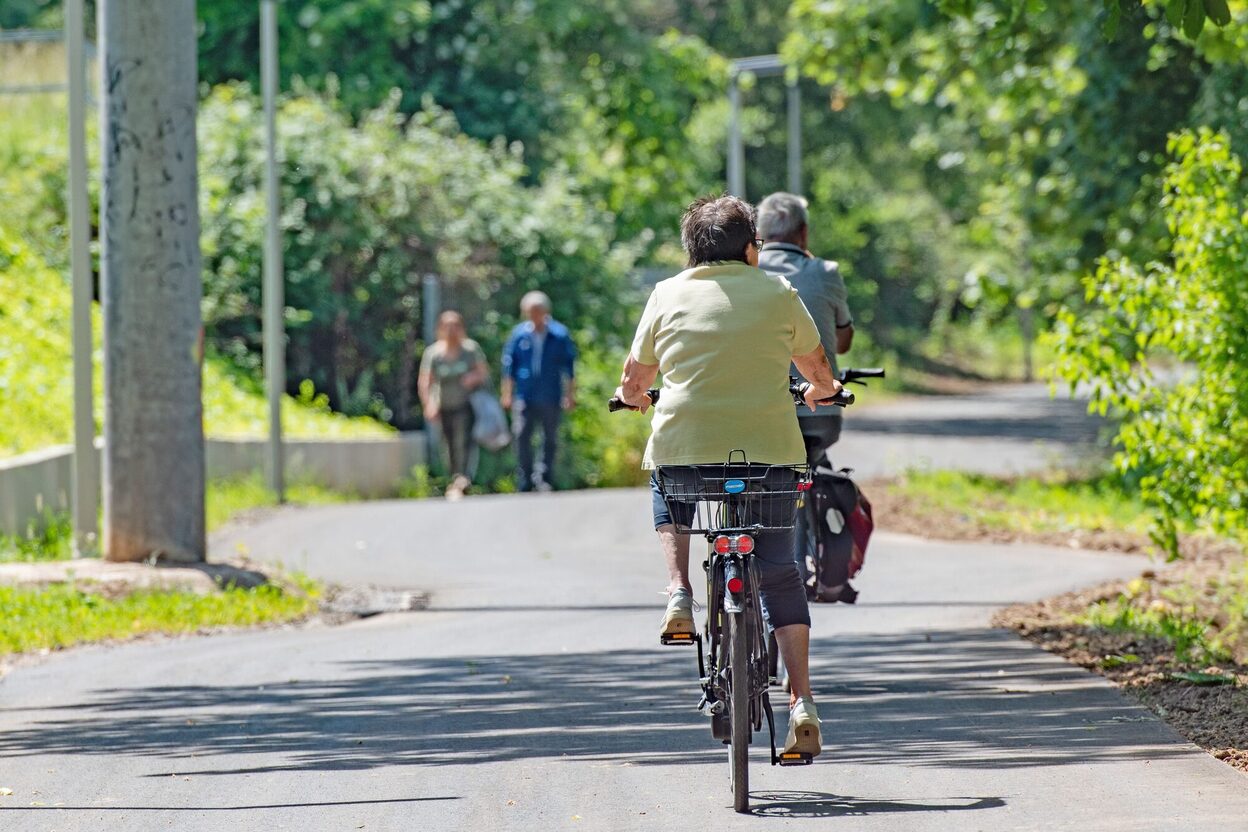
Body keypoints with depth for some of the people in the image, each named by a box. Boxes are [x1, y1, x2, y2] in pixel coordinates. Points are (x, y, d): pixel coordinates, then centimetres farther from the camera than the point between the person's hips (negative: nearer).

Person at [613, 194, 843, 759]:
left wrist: (632, 395, 39)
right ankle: (801, 701, -1)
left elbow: (634, 379, 15)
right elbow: (817, 364, 23)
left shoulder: (668, 295, 6)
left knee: (668, 500, 34)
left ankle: (678, 591, 9)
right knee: (779, 574, 11)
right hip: (769, 449, 0)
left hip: (684, 445, 0)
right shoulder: (777, 293, 7)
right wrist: (822, 390, 46)